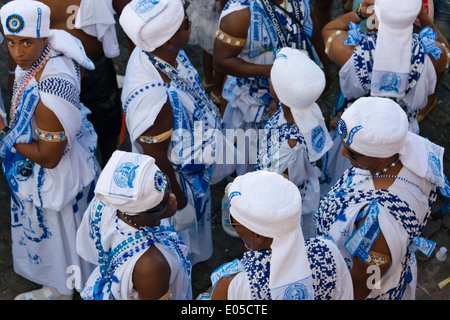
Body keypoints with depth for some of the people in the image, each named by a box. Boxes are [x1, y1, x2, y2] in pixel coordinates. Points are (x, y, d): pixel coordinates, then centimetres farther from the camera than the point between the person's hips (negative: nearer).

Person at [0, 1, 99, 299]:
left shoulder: (48, 96, -41)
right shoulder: (52, 54, -15)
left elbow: (48, 157, -30)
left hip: (55, 176, -9)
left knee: (57, 230, 19)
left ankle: (61, 289, 49)